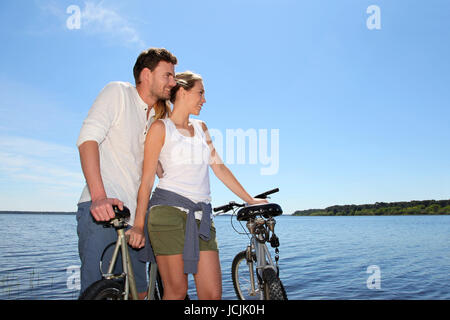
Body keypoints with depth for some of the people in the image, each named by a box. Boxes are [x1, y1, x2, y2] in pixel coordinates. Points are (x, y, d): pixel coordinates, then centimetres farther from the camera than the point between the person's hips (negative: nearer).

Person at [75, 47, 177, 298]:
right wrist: (99, 196, -26)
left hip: (133, 212, 7)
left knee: (139, 290, 8)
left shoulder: (160, 116, 19)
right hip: (100, 205, -7)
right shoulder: (118, 92, -1)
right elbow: (88, 139, -14)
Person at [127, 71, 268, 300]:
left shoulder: (201, 128, 21)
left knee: (213, 293, -2)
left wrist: (250, 200, 16)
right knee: (176, 291, -3)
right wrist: (139, 224, -6)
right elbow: (147, 178, 0)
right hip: (169, 211, -5)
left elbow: (219, 167, 19)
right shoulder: (161, 127, 4)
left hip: (201, 216, 5)